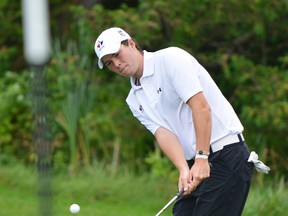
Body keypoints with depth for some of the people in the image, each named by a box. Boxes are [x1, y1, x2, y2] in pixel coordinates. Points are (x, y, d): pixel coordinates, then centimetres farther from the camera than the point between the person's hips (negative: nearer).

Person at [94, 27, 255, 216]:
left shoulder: (171, 58, -8)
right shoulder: (135, 101, 14)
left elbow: (200, 106, -17)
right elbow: (163, 133, -1)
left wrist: (202, 158, -23)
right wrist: (184, 170, -19)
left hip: (227, 155, -8)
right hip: (194, 165, 8)